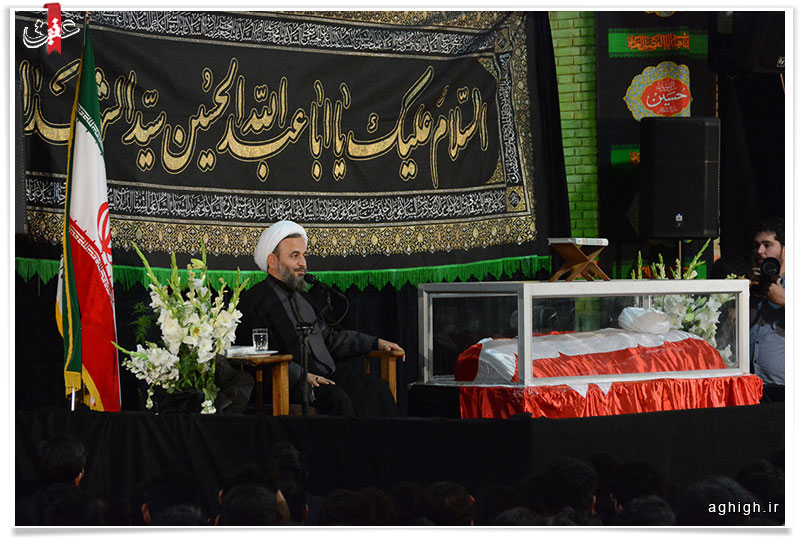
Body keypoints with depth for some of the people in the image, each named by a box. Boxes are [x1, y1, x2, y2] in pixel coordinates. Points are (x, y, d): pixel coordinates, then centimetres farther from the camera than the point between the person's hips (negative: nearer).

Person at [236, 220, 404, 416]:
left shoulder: (301, 297, 24)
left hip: (327, 375, 8)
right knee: (337, 399, -33)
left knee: (376, 389, -14)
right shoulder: (254, 301, -3)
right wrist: (302, 375, -23)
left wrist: (376, 343, 23)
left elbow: (329, 336, 31)